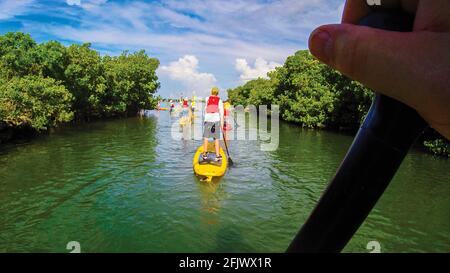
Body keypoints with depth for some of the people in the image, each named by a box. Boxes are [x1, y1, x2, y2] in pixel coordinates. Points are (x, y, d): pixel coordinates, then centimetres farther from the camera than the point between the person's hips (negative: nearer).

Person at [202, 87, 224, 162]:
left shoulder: (207, 98, 5)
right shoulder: (219, 100, 2)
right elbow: (221, 111, -5)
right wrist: (222, 122, -2)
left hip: (208, 119, 1)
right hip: (216, 120, 0)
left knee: (206, 137, 12)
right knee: (216, 138, 3)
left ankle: (205, 154, 12)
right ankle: (218, 155, -2)